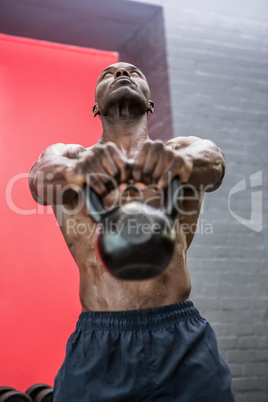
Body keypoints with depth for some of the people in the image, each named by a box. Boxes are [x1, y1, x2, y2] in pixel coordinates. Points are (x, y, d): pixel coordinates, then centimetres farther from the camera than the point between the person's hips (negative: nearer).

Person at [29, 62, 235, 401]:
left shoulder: (181, 152, 13)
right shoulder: (68, 157, 14)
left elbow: (212, 159, -10)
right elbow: (41, 174, -10)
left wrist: (182, 161, -35)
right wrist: (75, 170, -34)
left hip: (182, 340, 0)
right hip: (96, 344, 0)